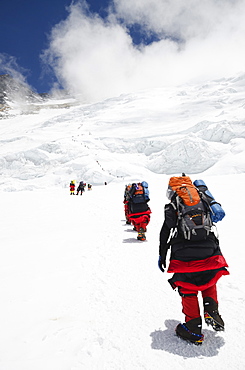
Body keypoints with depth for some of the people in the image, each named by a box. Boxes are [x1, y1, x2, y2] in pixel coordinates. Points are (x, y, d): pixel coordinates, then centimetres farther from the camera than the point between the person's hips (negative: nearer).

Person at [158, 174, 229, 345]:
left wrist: (162, 256, 9)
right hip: (209, 252, 4)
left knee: (188, 291, 10)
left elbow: (165, 235, -1)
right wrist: (216, 251, 24)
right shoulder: (203, 202, 12)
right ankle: (211, 309, 11)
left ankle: (193, 329, 16)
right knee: (209, 281, 28)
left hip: (184, 255, -3)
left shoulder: (172, 208, 0)